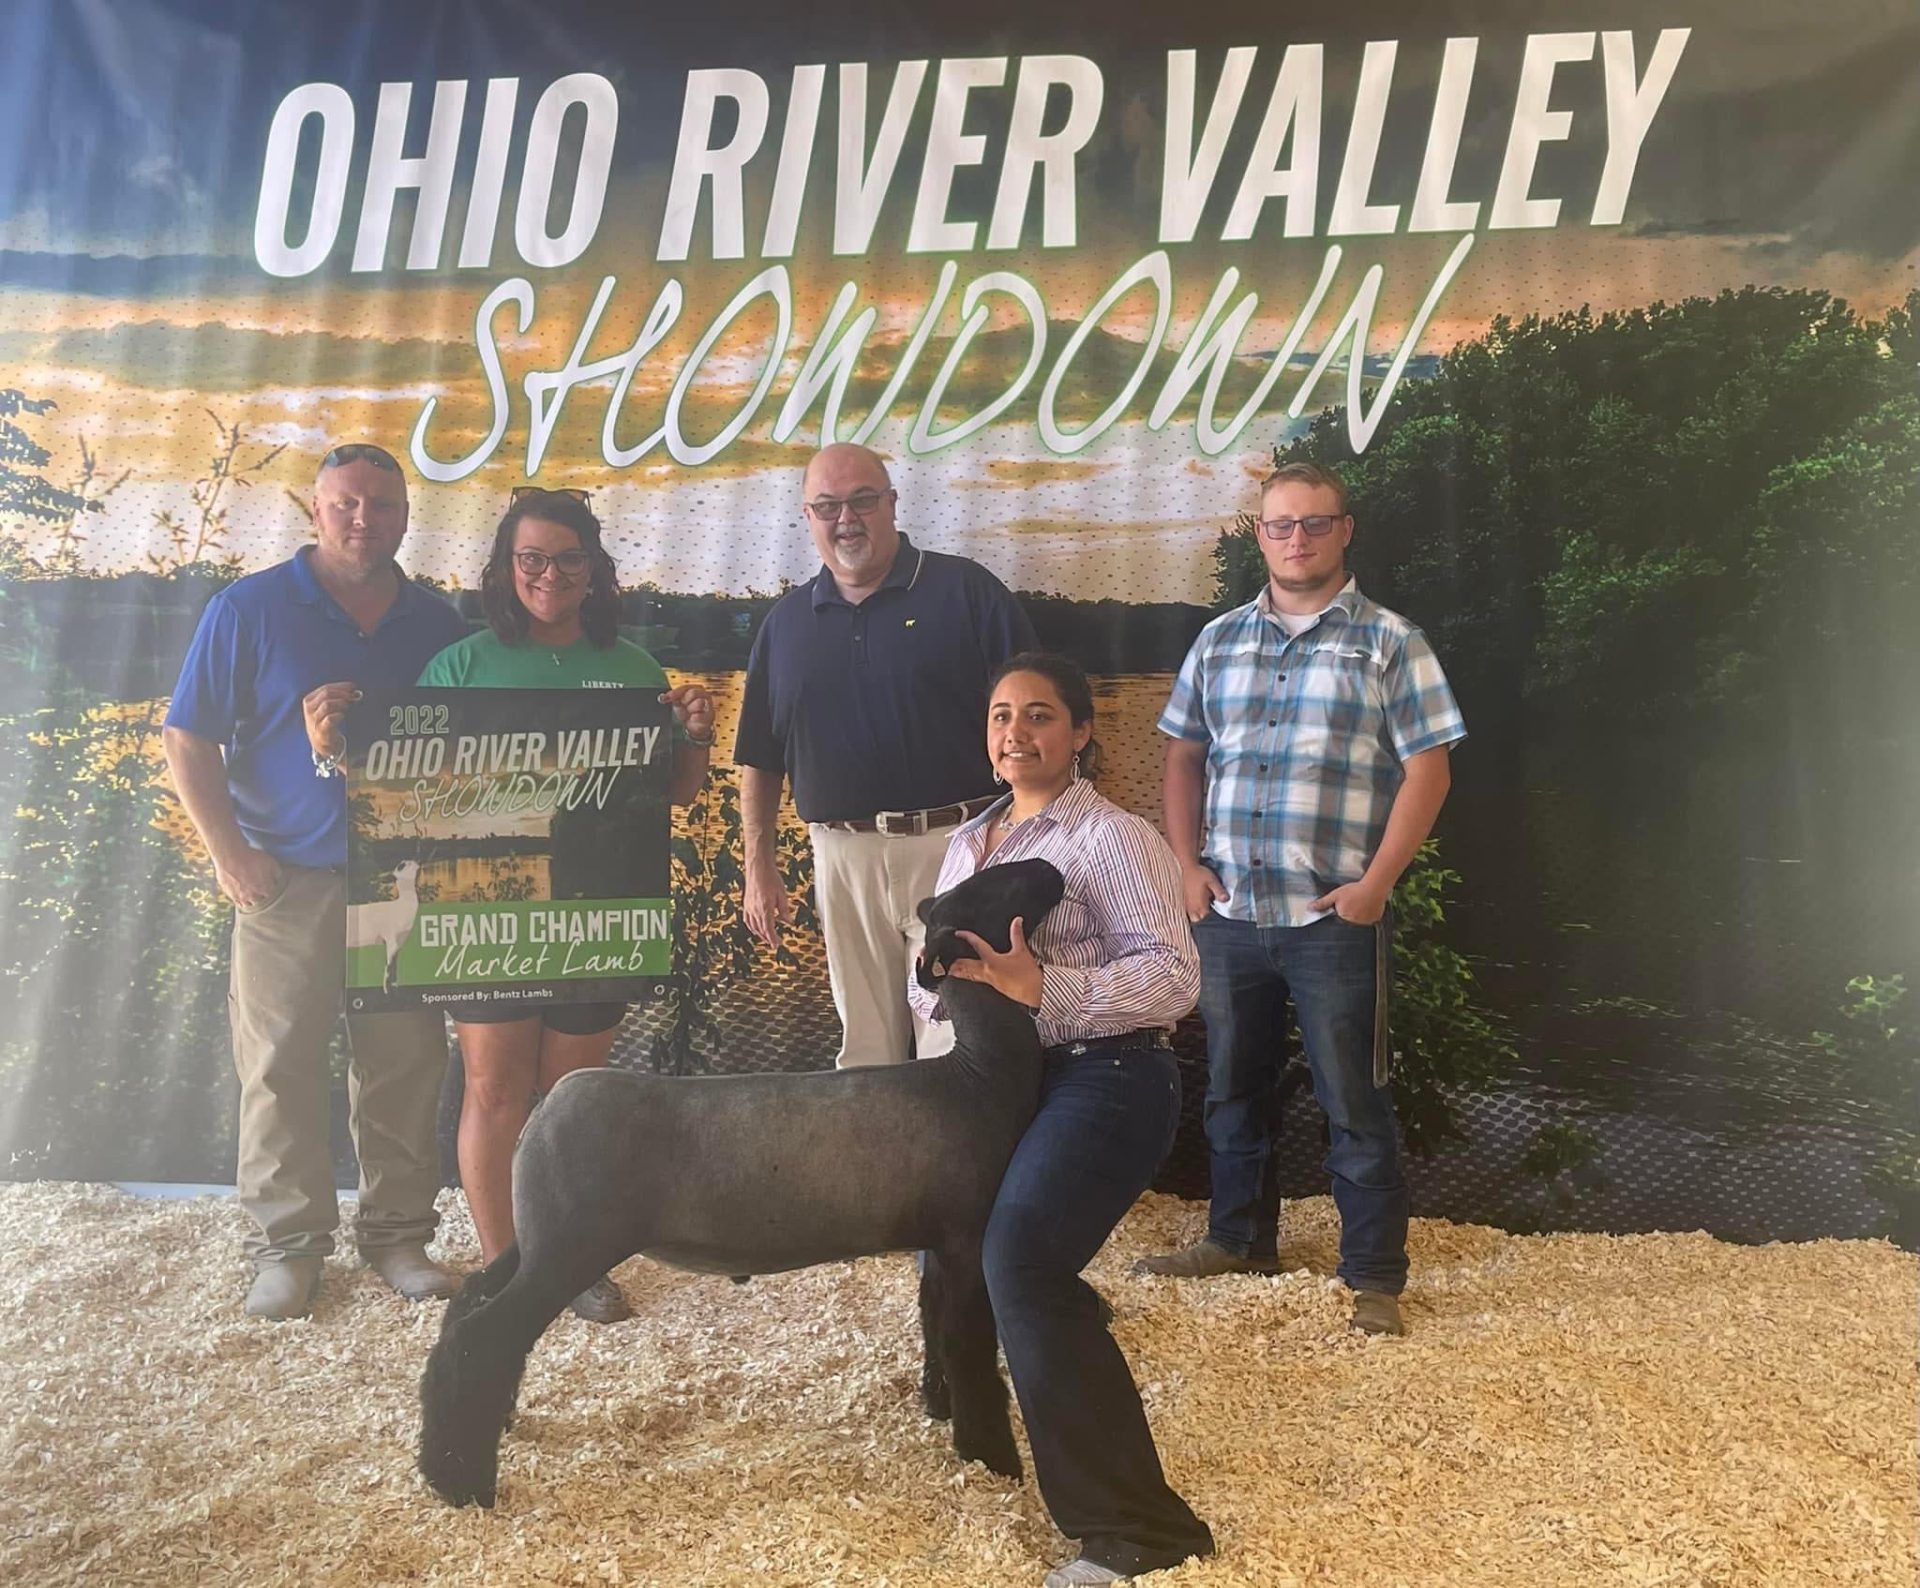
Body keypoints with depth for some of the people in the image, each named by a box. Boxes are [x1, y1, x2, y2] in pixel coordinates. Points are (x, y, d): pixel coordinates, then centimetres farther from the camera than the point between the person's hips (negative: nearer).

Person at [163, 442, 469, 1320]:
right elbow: (188, 741, -1)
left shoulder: (436, 623, 8)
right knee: (280, 1068, 2)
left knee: (405, 1067, 6)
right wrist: (229, 852, -9)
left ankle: (397, 1233, 19)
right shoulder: (249, 608, -1)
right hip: (289, 880, -2)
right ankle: (286, 1243, 16)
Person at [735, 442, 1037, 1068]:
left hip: (957, 848, -4)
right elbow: (759, 758, 17)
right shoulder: (785, 622, 14)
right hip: (843, 858, 4)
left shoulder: (965, 590, 2)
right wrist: (758, 866, 10)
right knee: (864, 1051, 13)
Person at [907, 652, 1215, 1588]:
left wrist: (1044, 987, -26)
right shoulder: (969, 840, 17)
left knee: (1019, 1261, -25)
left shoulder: (1112, 836, -7)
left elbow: (1174, 976, -16)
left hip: (1105, 1077, -9)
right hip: (1007, 1076, 9)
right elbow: (930, 970, 18)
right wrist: (944, 985, -6)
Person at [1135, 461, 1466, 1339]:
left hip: (1333, 916, -4)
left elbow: (1426, 770, -5)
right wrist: (1187, 864, 2)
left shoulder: (1389, 641, -1)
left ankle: (1374, 1276, 16)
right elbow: (1182, 757, 14)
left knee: (1354, 1102, 3)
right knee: (1232, 1086, 17)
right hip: (1227, 911, 5)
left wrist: (1375, 884, -12)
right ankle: (1239, 1236, 34)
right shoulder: (1218, 641, 11)